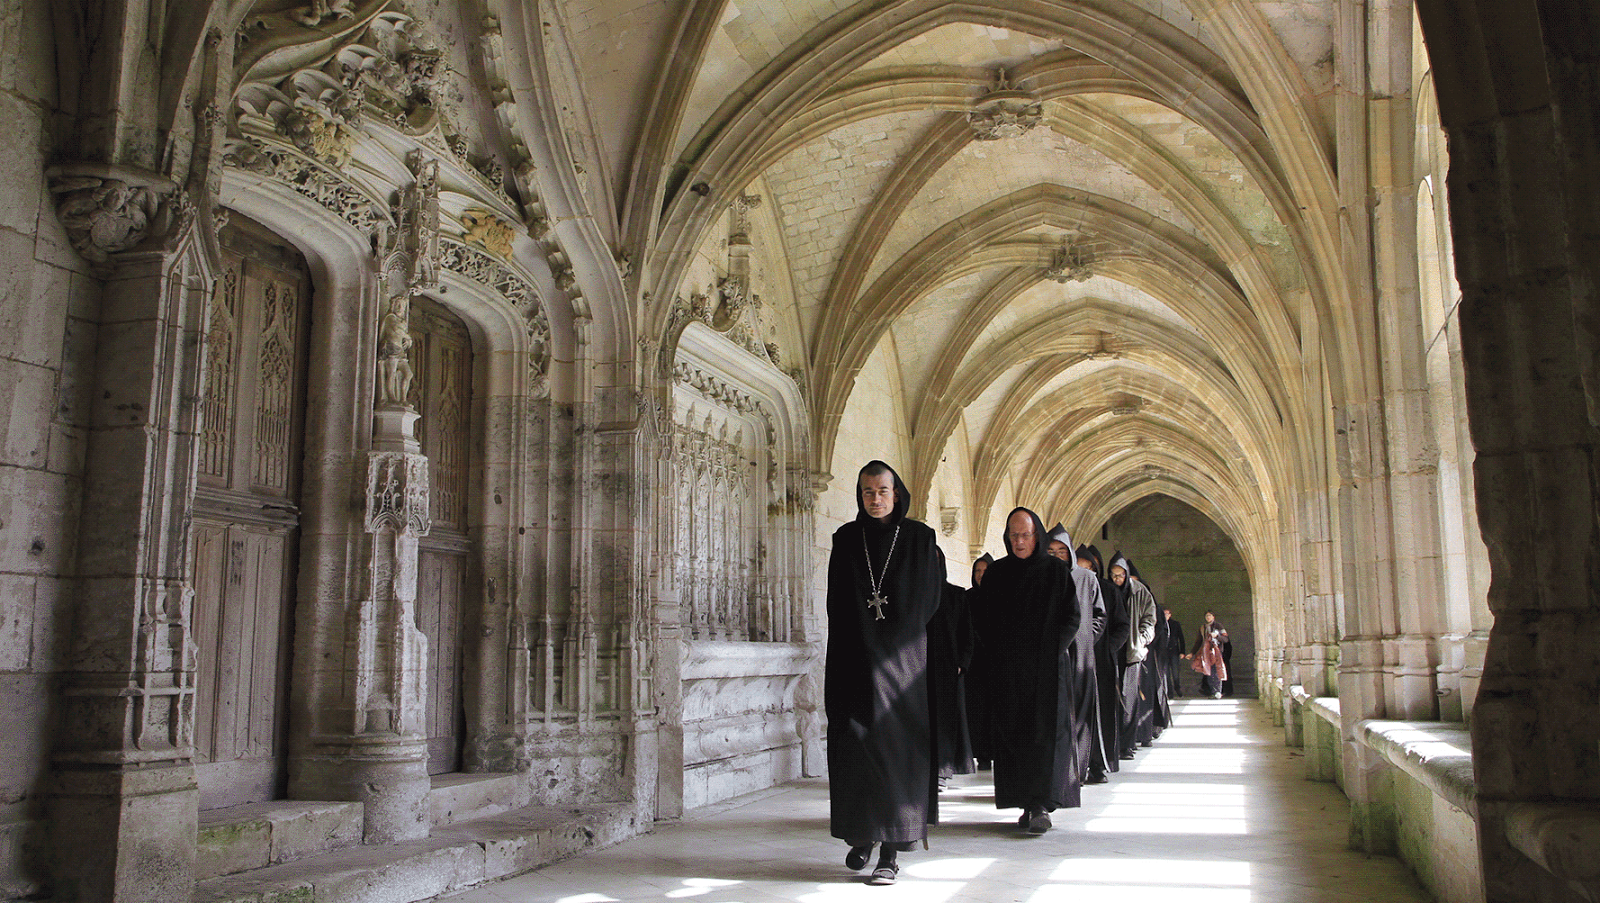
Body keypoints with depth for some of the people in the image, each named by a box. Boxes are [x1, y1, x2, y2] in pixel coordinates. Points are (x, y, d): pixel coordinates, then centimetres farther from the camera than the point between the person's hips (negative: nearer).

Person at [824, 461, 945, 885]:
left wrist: (901, 636, 0)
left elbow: (931, 600, 5)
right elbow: (836, 603, 8)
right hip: (855, 659, 2)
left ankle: (892, 849, -1)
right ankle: (861, 834, 17)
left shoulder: (920, 539, 2)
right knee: (855, 745, 1)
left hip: (901, 659, -2)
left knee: (897, 746, -4)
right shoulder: (846, 539, 7)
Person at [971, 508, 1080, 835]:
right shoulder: (996, 572, 8)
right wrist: (998, 652, 1)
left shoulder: (1057, 570, 2)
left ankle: (1042, 806, -12)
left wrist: (1050, 651, -7)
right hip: (1006, 670, 3)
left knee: (1045, 732, -9)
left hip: (1047, 667, -2)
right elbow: (980, 618, 11)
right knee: (1013, 734, 1)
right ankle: (1027, 804, 7)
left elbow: (1072, 617, 2)